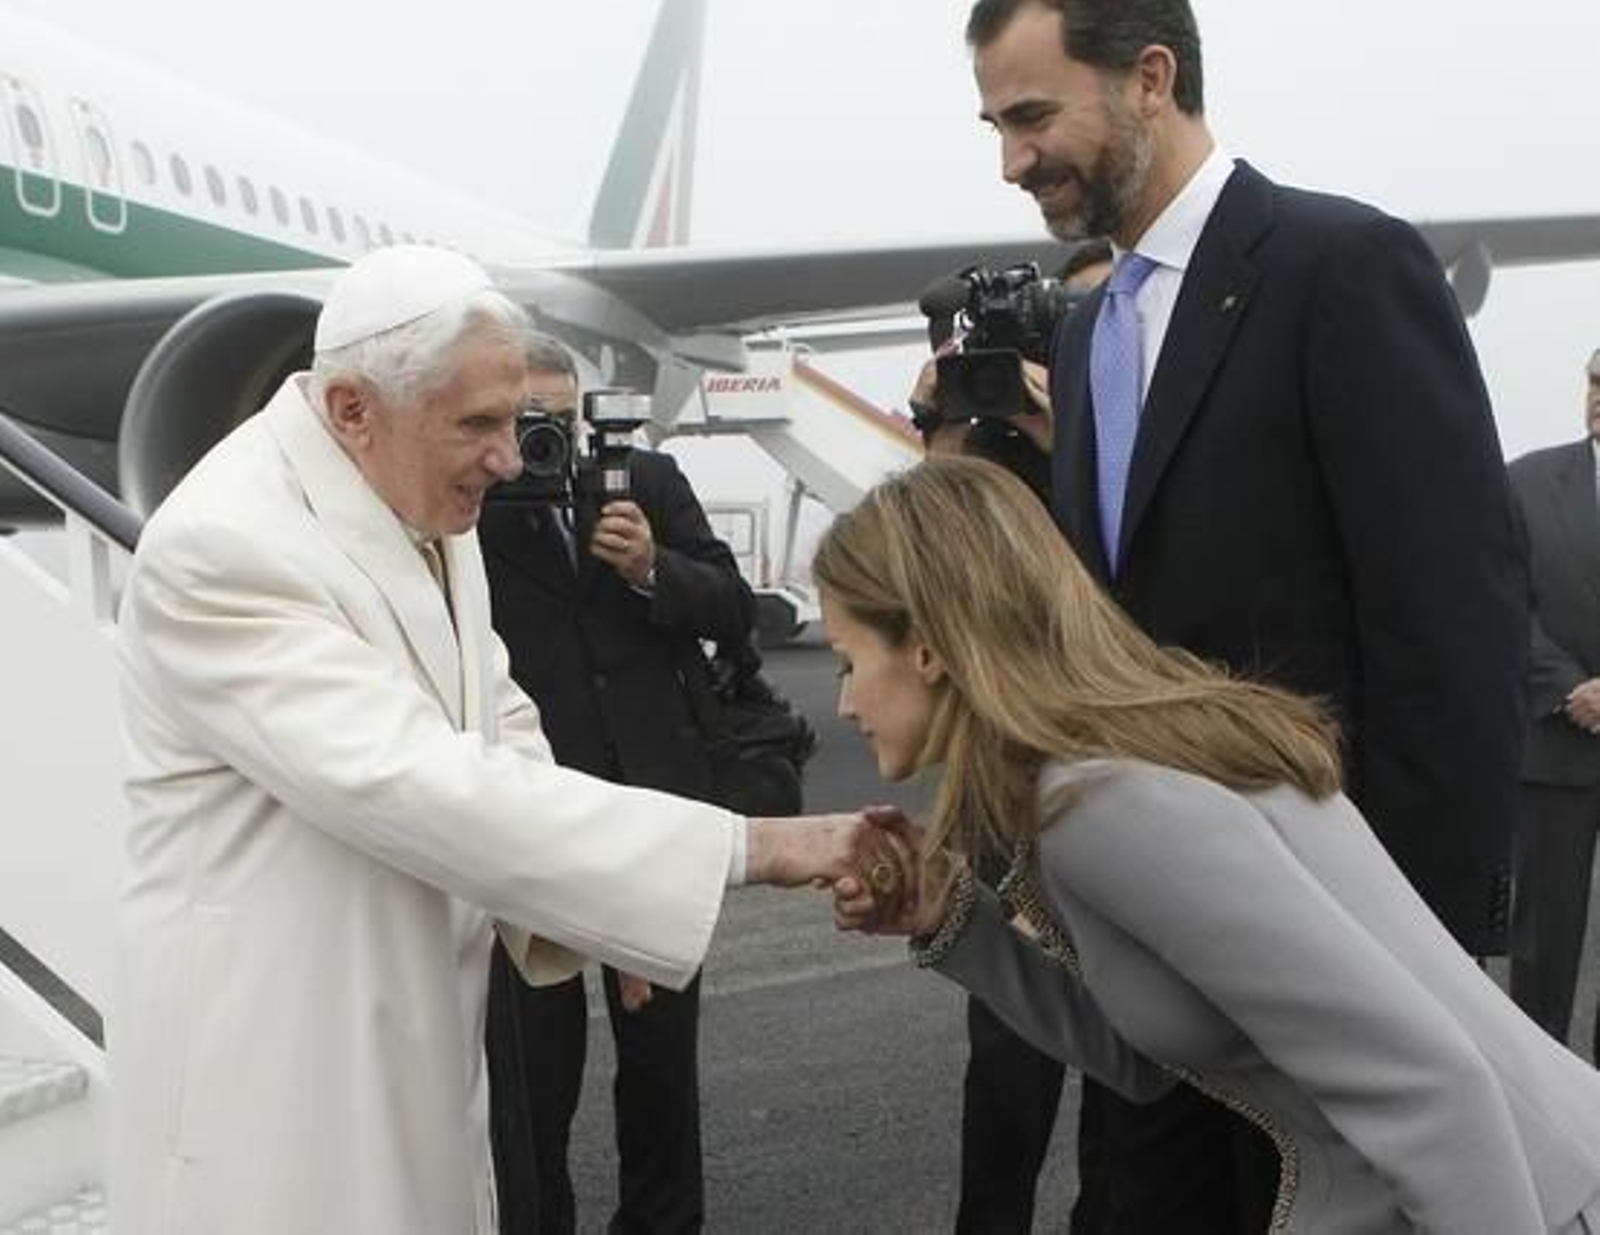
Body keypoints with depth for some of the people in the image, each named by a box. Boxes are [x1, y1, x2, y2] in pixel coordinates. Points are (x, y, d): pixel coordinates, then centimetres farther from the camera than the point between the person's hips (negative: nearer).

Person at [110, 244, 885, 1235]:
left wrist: (564, 897, -7)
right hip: (279, 1046, -8)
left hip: (416, 1022, 8)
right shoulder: (223, 545, -24)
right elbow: (418, 785, -31)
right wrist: (747, 846, -31)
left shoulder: (427, 501, 2)